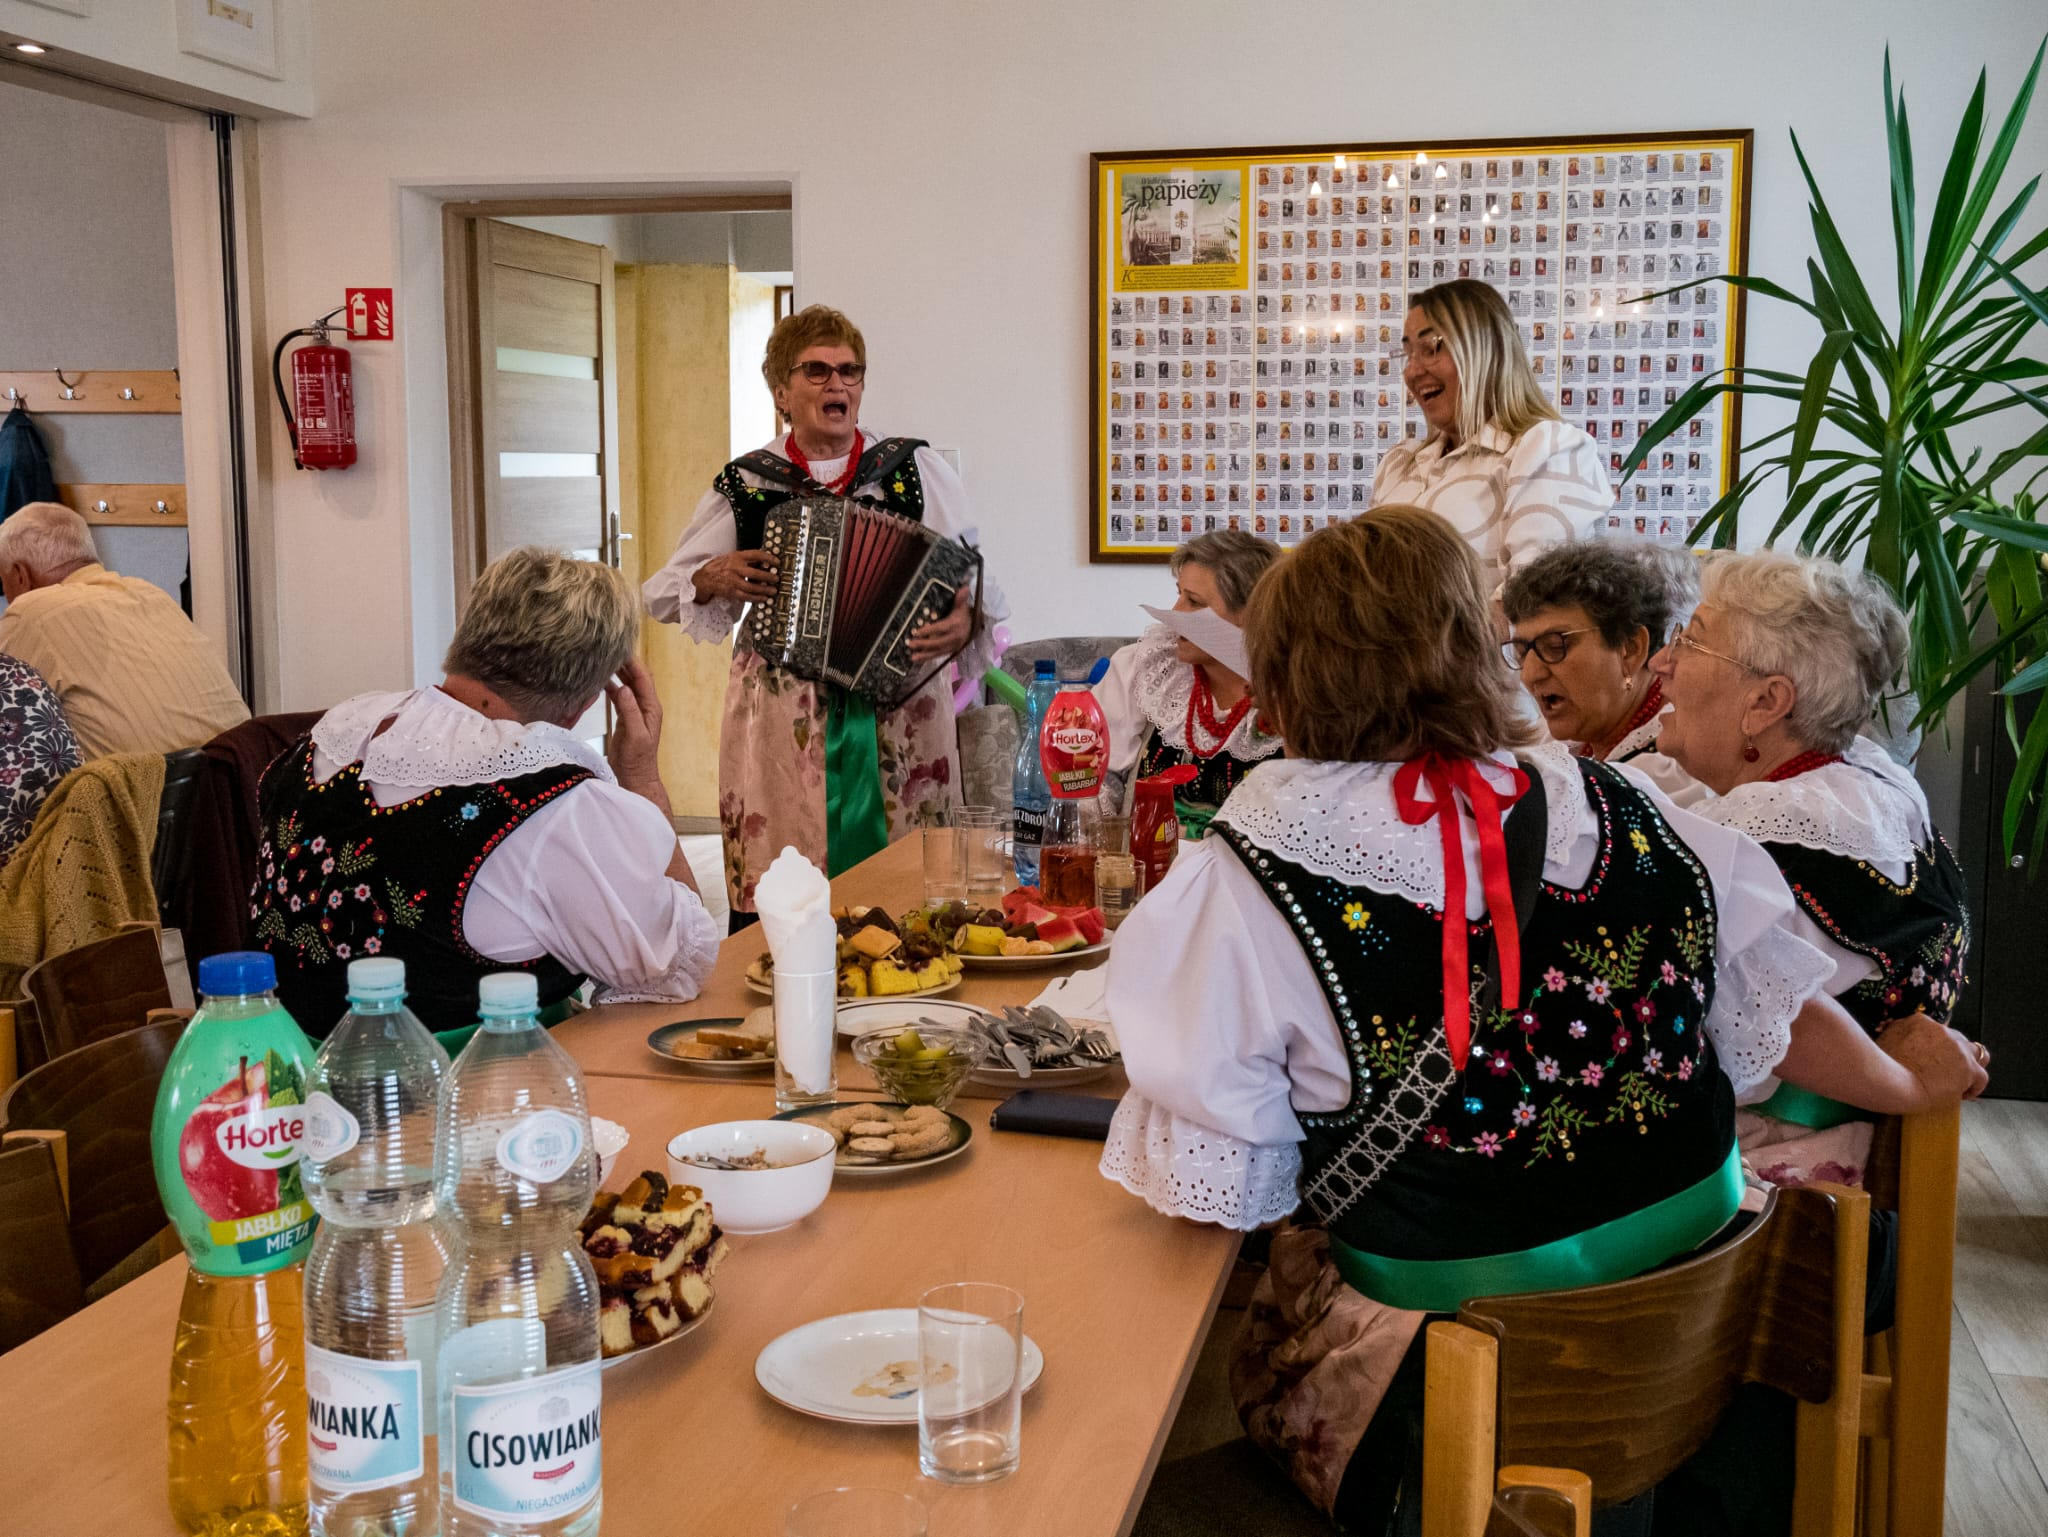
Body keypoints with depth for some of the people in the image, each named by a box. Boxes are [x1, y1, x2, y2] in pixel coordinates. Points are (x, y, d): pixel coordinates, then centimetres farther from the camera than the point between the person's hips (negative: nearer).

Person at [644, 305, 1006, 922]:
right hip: (781, 725, 0)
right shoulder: (744, 483, 9)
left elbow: (980, 582, 7)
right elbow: (661, 594, 15)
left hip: (899, 715, 0)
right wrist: (713, 579, -6)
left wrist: (966, 622, -15)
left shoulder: (916, 469, 8)